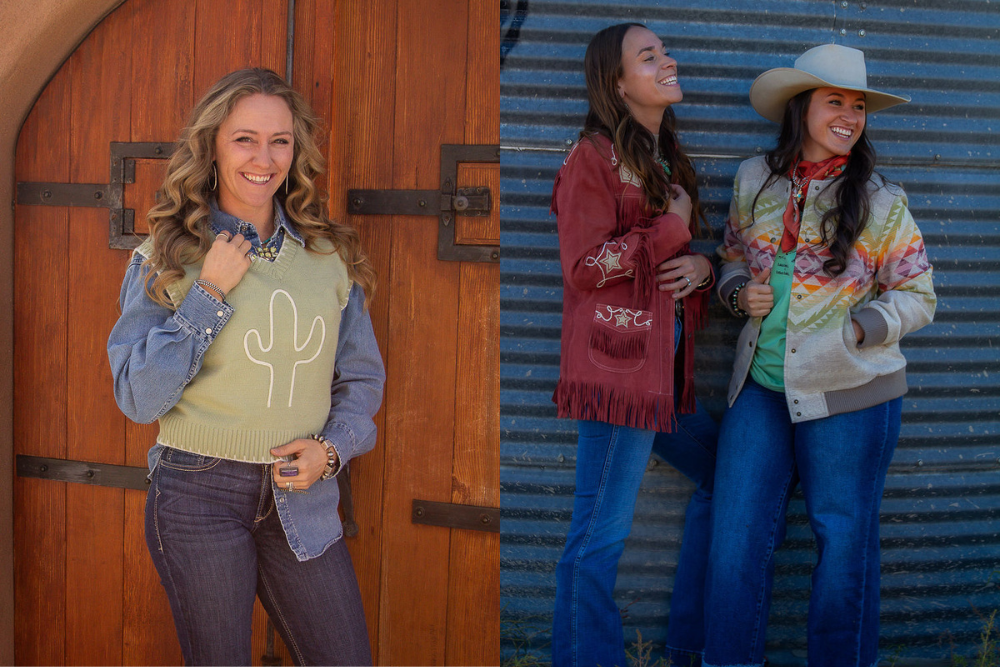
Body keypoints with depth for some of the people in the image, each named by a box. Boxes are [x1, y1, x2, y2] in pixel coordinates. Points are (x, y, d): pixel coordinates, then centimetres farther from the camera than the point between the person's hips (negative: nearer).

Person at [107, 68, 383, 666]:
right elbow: (138, 398, -9)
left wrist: (333, 445, -7)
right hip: (199, 495, -2)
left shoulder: (331, 254, 5)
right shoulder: (166, 257, -2)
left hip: (303, 497, 3)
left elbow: (363, 376, 12)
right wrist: (210, 293, -14)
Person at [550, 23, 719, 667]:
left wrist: (704, 265, 2)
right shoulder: (594, 157, -7)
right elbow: (585, 266, -15)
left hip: (667, 365, 9)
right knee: (602, 532, -5)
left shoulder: (669, 159, 18)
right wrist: (673, 227, -9)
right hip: (619, 364, -9)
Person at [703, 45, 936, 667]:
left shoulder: (881, 201, -4)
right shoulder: (754, 180, 4)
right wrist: (740, 291, -3)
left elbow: (918, 296, 0)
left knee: (844, 537, 8)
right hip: (761, 385, 3)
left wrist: (856, 329, -15)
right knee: (737, 536, 5)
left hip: (850, 393, -2)